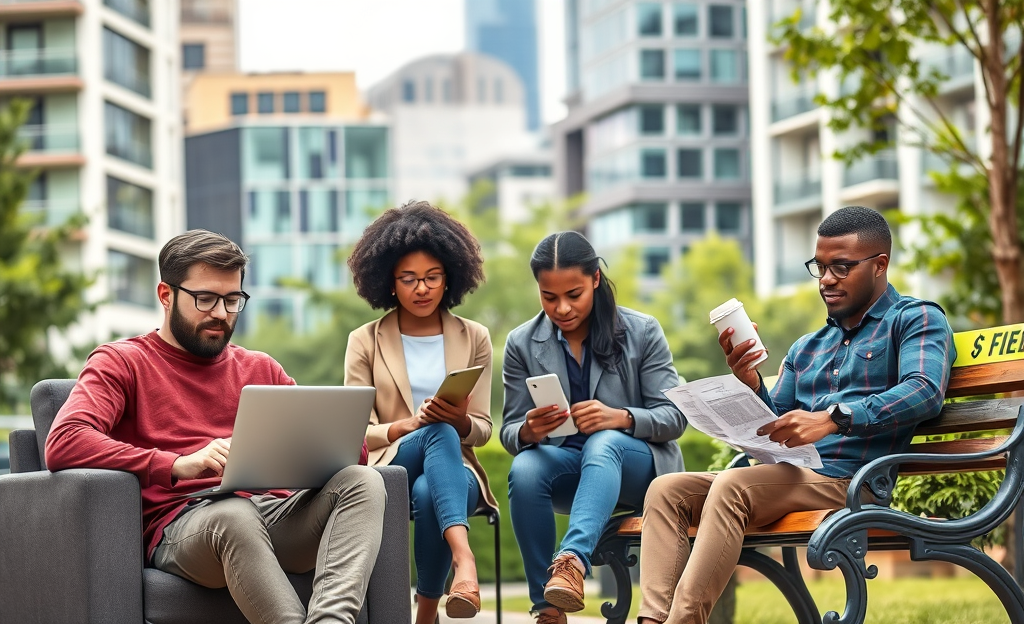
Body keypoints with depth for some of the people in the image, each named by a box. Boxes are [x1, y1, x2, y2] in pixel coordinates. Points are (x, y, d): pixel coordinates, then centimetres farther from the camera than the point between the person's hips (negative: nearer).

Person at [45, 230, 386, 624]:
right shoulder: (121, 362, 12)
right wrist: (180, 465, -21)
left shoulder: (259, 369, 28)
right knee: (234, 513, -40)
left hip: (272, 512, 5)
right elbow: (63, 444, -9)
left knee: (363, 482, -25)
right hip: (180, 524, -5)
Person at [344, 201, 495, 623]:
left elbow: (482, 429, 9)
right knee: (439, 434, -36)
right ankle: (464, 558, -55)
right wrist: (411, 425, -18)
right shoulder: (365, 342, 8)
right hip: (389, 470, -1)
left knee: (427, 494, -38)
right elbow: (355, 433, 2)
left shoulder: (474, 338, 13)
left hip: (453, 469, 1)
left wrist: (462, 421, -16)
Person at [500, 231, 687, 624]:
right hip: (567, 469, 2)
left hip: (638, 465, -2)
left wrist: (621, 418, -27)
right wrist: (528, 432, -24)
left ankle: (573, 560, -60)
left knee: (603, 442, -37)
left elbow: (674, 417, -6)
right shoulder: (522, 344, 3)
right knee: (524, 468, -33)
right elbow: (510, 433, 2)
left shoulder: (641, 332, -1)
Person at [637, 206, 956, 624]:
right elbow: (773, 428, 23)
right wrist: (748, 382, 1)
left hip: (846, 480, -8)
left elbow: (925, 392, -15)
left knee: (731, 486, -32)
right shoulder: (806, 350, 28)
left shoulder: (915, 319, 5)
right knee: (666, 490, -10)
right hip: (788, 474, 8)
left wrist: (834, 417, -27)